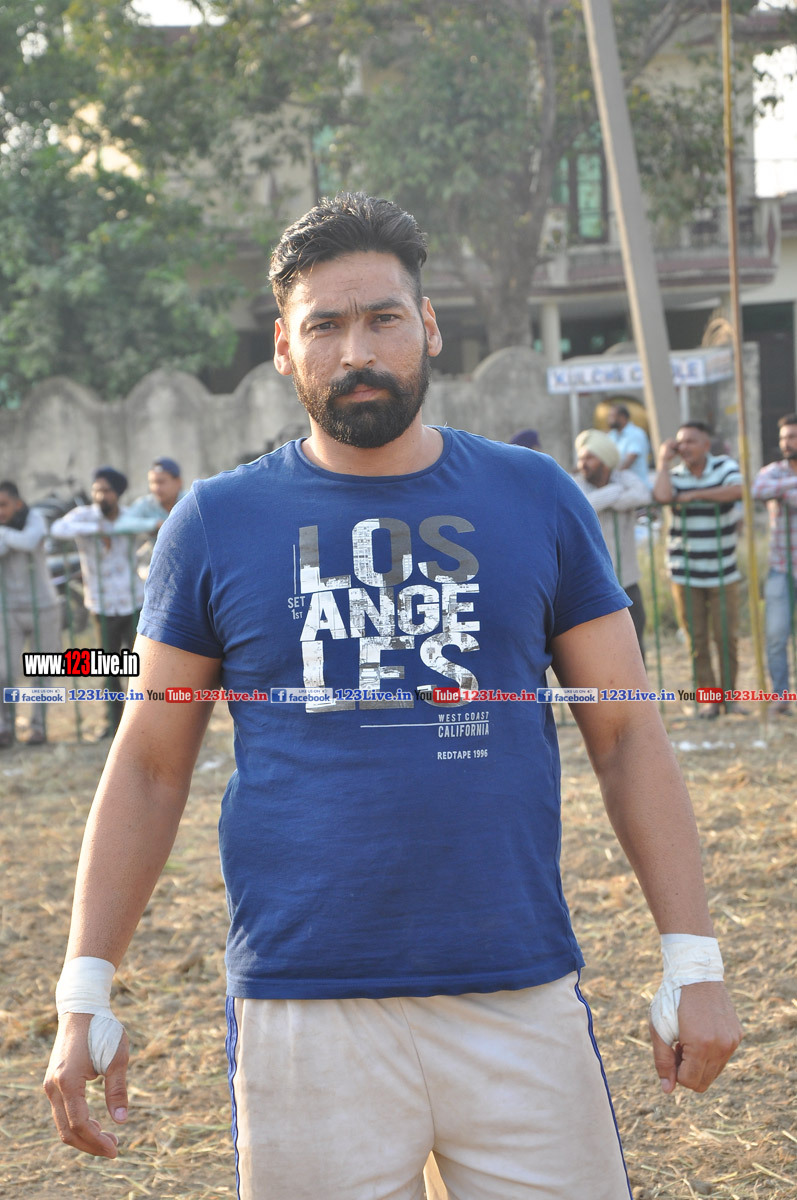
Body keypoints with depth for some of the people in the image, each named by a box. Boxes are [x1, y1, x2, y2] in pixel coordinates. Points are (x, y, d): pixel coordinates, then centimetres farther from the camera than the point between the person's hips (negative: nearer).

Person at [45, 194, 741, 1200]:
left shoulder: (537, 500, 5)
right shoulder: (217, 523, 3)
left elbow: (627, 736, 7)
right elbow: (149, 767, 6)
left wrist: (694, 963, 1)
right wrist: (85, 992, 1)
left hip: (525, 1002, 1)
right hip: (302, 1014, 0)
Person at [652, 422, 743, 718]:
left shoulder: (725, 466, 0)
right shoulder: (674, 475, 1)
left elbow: (737, 490, -21)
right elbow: (662, 495, -22)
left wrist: (694, 495, -18)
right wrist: (664, 460, -10)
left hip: (723, 573, 0)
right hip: (685, 574, 1)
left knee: (726, 637, 0)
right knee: (697, 640, 1)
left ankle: (729, 695, 14)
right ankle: (708, 698, 9)